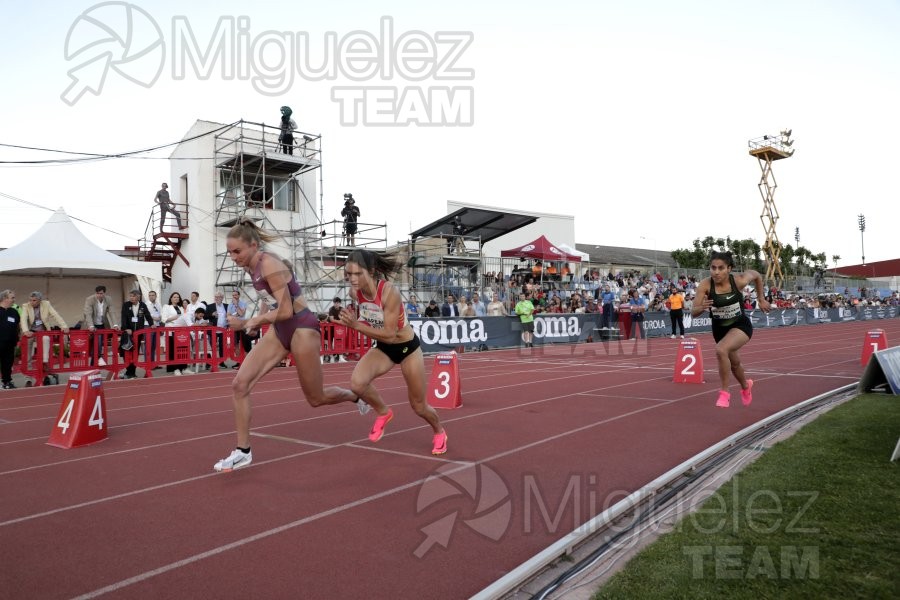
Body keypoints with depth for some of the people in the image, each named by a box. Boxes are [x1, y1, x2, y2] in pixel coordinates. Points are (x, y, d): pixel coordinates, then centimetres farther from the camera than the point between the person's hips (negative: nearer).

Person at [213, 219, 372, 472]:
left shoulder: (269, 265, -23)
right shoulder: (253, 266, 4)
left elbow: (286, 311, -24)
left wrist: (255, 320, -10)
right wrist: (245, 323, 11)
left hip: (301, 328, -8)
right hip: (280, 330, 8)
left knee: (316, 398, 8)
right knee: (239, 384, -6)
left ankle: (359, 397, 38)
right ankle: (243, 451, 3)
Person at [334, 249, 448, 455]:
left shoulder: (390, 292, -33)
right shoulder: (355, 291, -16)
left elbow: (389, 334, -32)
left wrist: (356, 325, -38)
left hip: (407, 347, -4)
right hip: (383, 348, 4)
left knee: (418, 406, 9)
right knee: (357, 382, -26)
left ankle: (439, 433, 43)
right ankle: (383, 413, 6)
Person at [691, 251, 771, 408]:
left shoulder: (739, 280, -23)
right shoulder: (705, 285, -23)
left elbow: (757, 275, 1)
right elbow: (693, 313, -23)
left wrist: (761, 299, 6)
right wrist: (702, 308, -45)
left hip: (740, 326, -3)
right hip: (719, 328, 3)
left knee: (721, 350, -33)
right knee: (733, 362, 27)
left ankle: (724, 393, -15)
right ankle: (745, 386, 61)